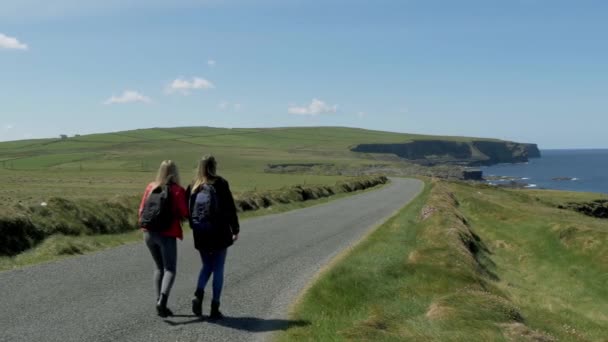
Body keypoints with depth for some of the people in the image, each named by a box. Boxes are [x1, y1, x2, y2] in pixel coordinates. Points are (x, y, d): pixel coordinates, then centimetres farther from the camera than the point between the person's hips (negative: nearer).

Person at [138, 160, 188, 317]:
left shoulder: (151, 187, 5)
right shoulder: (177, 190, -8)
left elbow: (142, 209, 7)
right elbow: (184, 214, -10)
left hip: (149, 233, 5)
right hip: (167, 235, -5)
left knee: (159, 268, 18)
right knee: (170, 269, 0)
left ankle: (159, 302, 14)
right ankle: (162, 300, -20)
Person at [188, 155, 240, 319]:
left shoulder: (193, 187, 1)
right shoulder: (221, 184, -8)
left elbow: (188, 210, 4)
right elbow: (230, 209, -7)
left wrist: (195, 227, 14)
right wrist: (235, 230, 0)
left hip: (200, 235, 3)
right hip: (220, 234, -3)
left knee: (207, 266, 20)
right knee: (218, 269, 6)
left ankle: (198, 294, -2)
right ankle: (215, 308, 5)